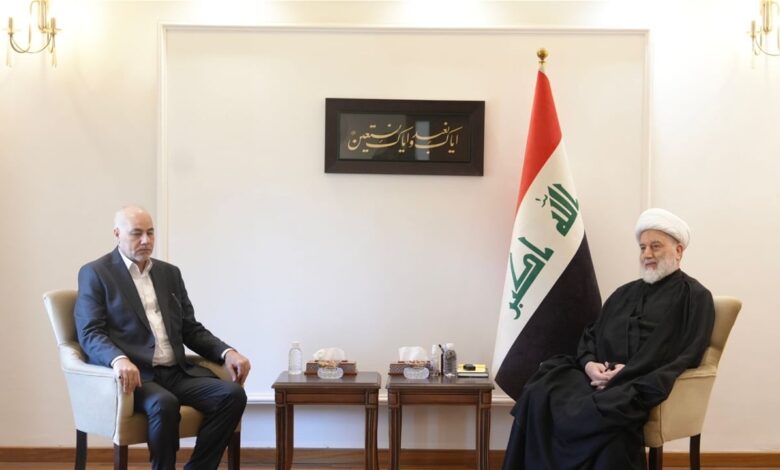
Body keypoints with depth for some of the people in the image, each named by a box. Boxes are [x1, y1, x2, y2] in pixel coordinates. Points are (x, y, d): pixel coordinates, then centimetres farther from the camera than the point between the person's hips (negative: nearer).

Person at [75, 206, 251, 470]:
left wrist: (226, 353, -1)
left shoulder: (170, 273, 18)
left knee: (232, 394, -20)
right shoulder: (95, 273, 3)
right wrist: (119, 359, -30)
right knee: (164, 403, -37)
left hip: (176, 372, 5)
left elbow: (191, 329, 18)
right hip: (133, 374, -5)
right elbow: (90, 334, -8)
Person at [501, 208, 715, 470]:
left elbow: (688, 356, -4)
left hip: (641, 385, -5)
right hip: (598, 377, 5)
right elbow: (590, 335, 23)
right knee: (539, 395, -23)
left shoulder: (694, 296, 8)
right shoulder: (624, 293, 28)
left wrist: (627, 372, -13)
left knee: (607, 411, -40)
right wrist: (589, 363, -1)